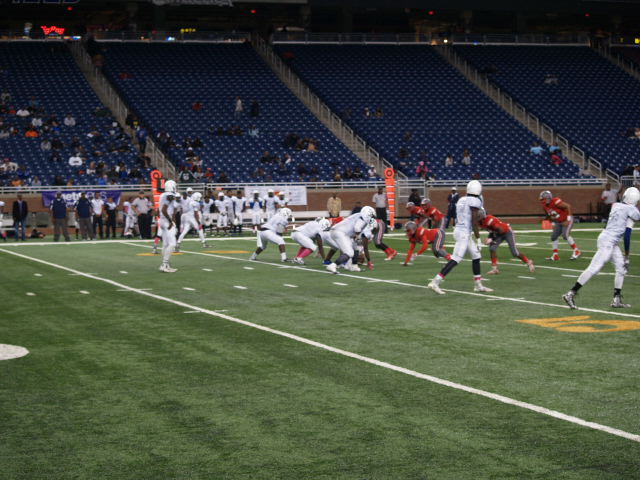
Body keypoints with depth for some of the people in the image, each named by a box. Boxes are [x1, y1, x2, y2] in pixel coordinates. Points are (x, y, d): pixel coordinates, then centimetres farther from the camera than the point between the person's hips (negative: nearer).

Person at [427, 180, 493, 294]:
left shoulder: (461, 200, 12)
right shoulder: (475, 201, -11)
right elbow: (474, 221, -14)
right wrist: (477, 235, -7)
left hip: (458, 229, 9)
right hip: (464, 233, -9)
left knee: (476, 256, 17)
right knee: (455, 259, -10)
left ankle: (478, 285, 23)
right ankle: (435, 282, -15)